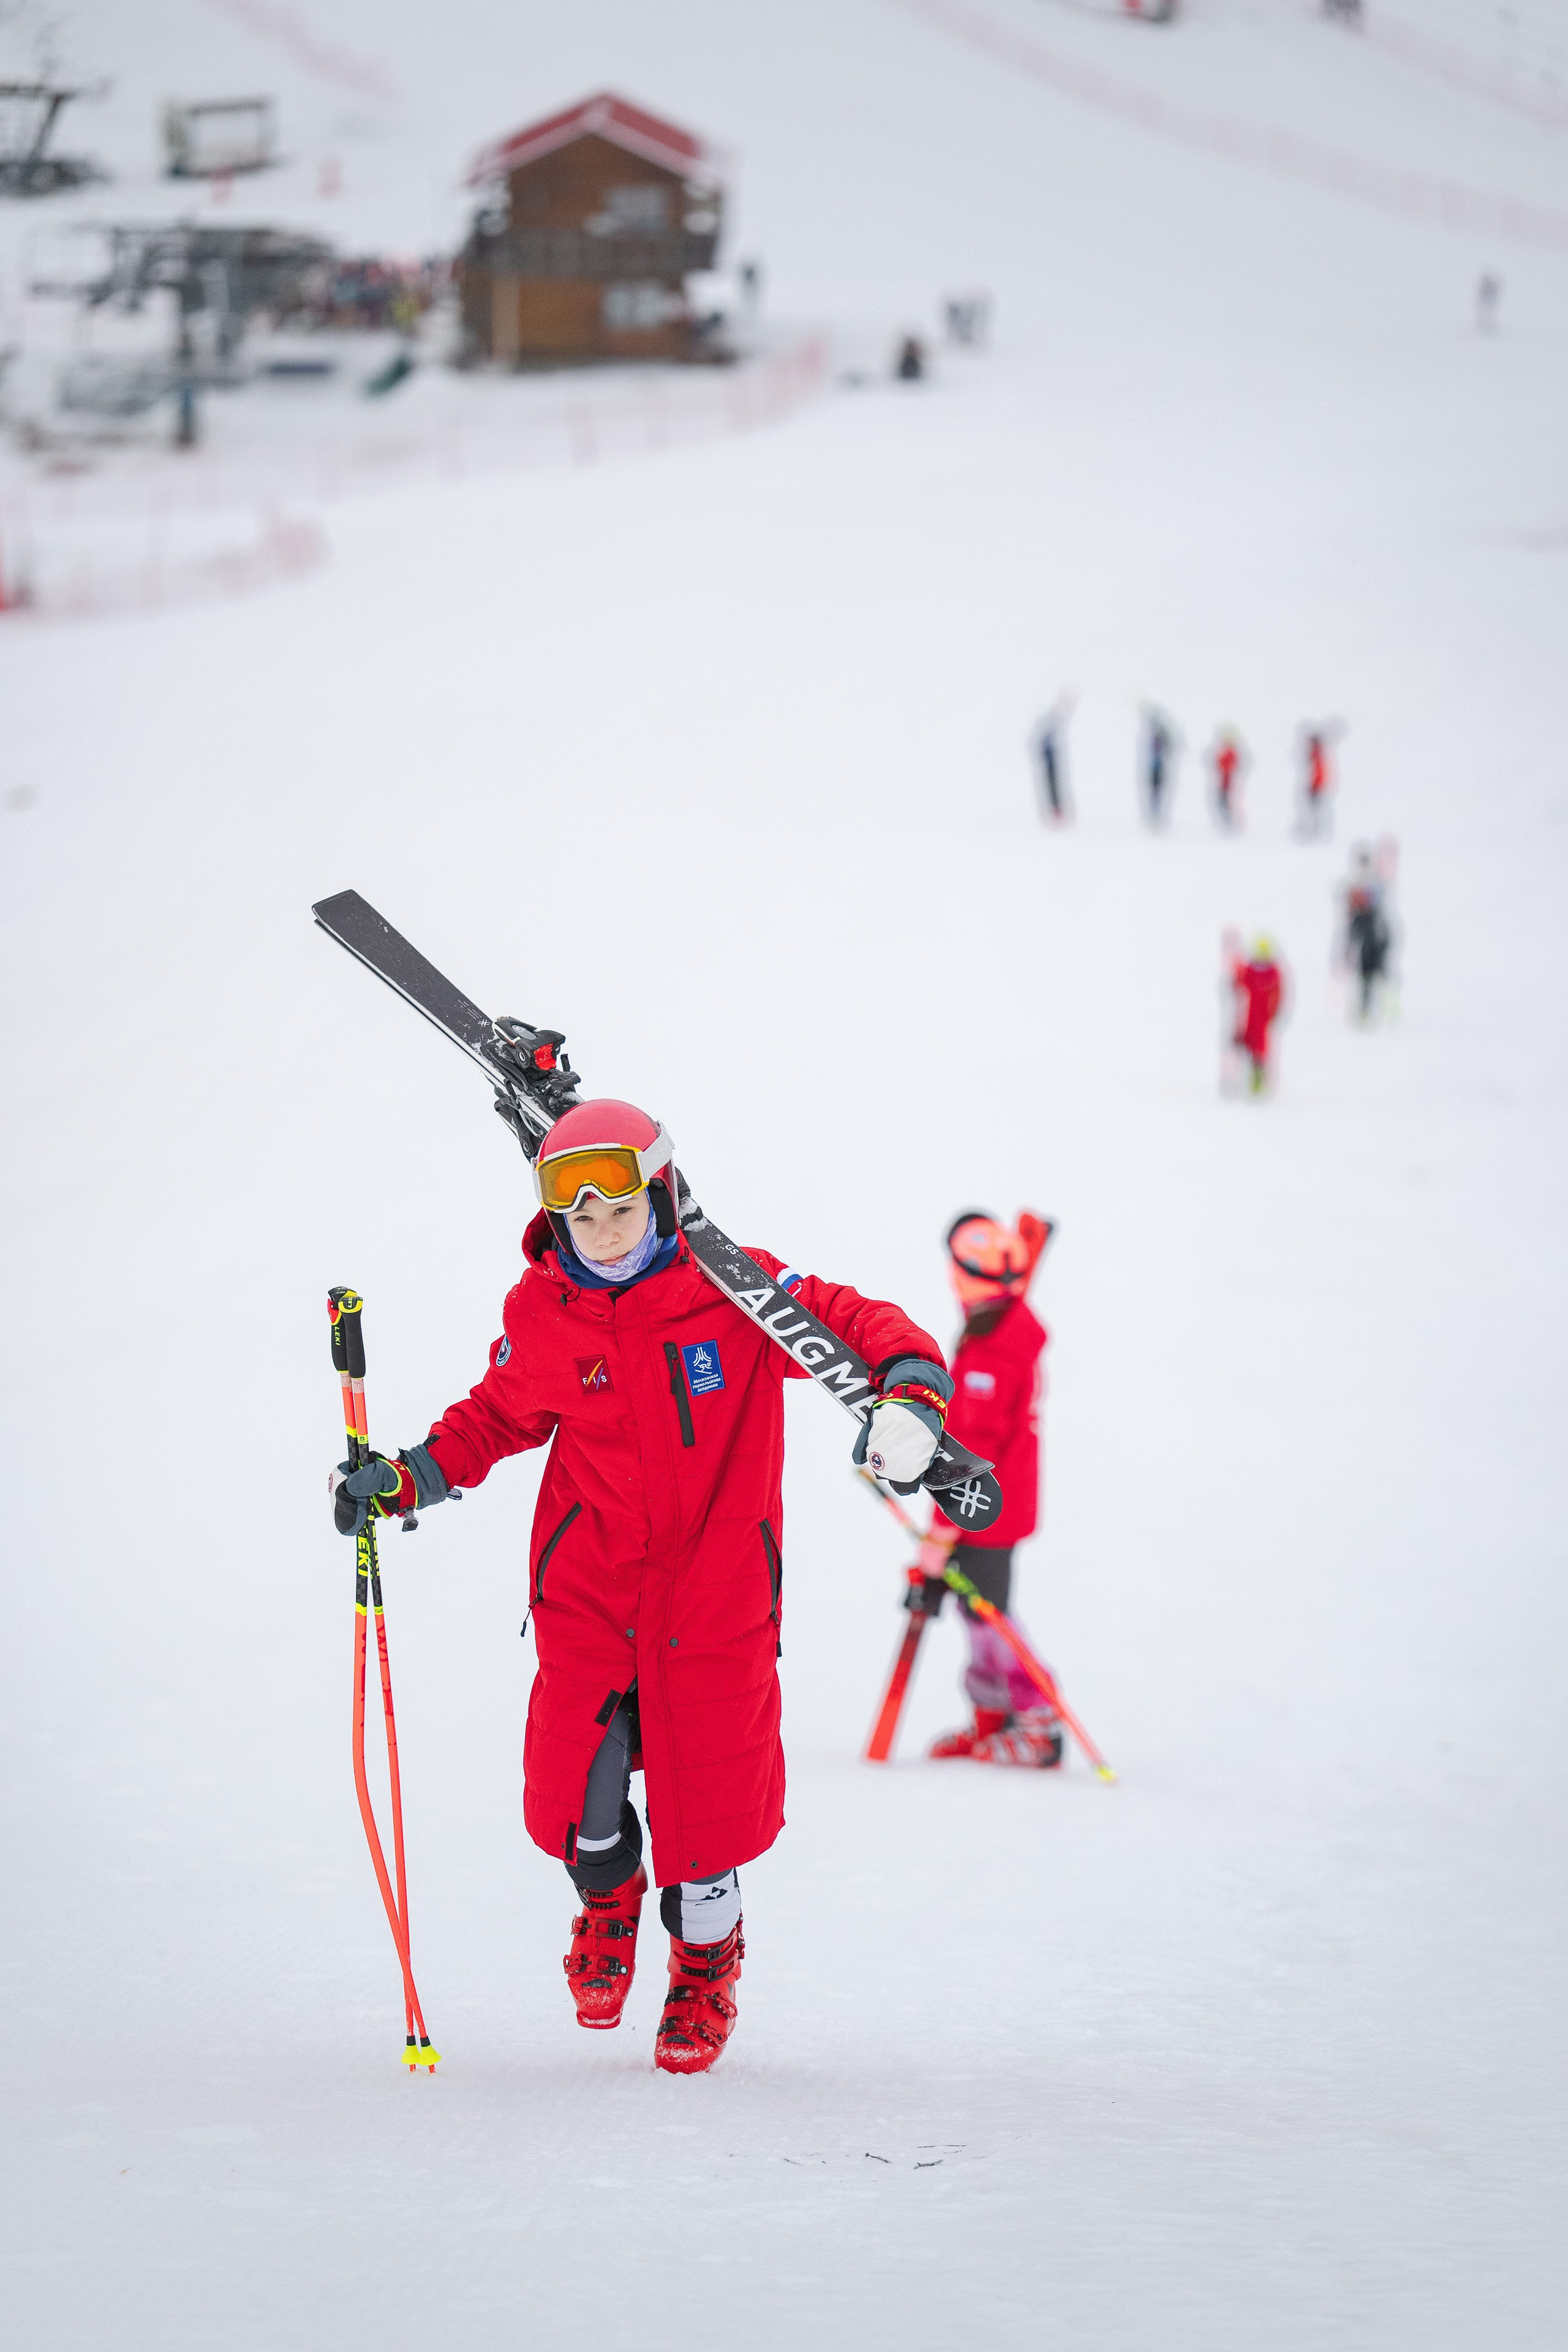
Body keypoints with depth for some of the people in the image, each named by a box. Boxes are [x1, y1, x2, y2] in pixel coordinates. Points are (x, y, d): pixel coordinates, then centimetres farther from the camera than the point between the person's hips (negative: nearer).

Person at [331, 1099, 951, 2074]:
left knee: (708, 1784, -2)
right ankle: (607, 1890, 26)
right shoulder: (541, 1315, -2)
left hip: (714, 1584, -1)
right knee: (576, 1769, -11)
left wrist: (911, 1391, -29)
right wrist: (410, 1479, 2)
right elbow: (500, 1417, 14)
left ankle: (707, 1958, 28)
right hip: (590, 1579, 1)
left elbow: (856, 1325, -9)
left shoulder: (731, 1289, -11)